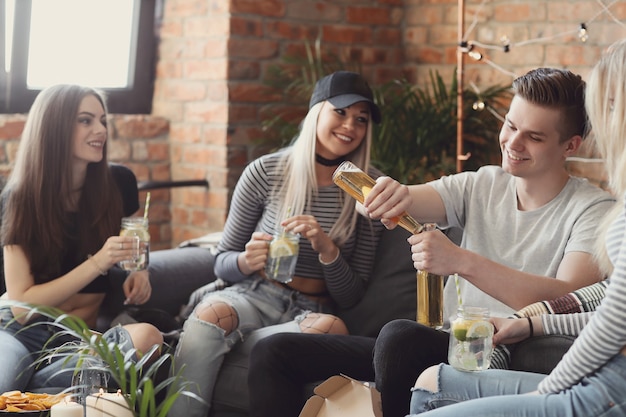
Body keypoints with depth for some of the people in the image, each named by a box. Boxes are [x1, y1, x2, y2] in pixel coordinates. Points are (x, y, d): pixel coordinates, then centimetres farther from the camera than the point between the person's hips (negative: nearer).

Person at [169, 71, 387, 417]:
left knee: (332, 327, -36)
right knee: (210, 315, -35)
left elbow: (352, 295, 2)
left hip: (312, 309, 1)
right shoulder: (265, 172, -1)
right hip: (254, 295, 0)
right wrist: (246, 262, -18)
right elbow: (223, 263, 6)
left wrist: (328, 250, -18)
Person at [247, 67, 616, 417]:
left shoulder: (593, 210, -6)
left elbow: (570, 302, -23)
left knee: (401, 336, -35)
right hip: (448, 346, 6)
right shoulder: (481, 185, 11)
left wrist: (462, 261, -31)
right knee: (275, 352, -2)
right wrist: (389, 192, -28)